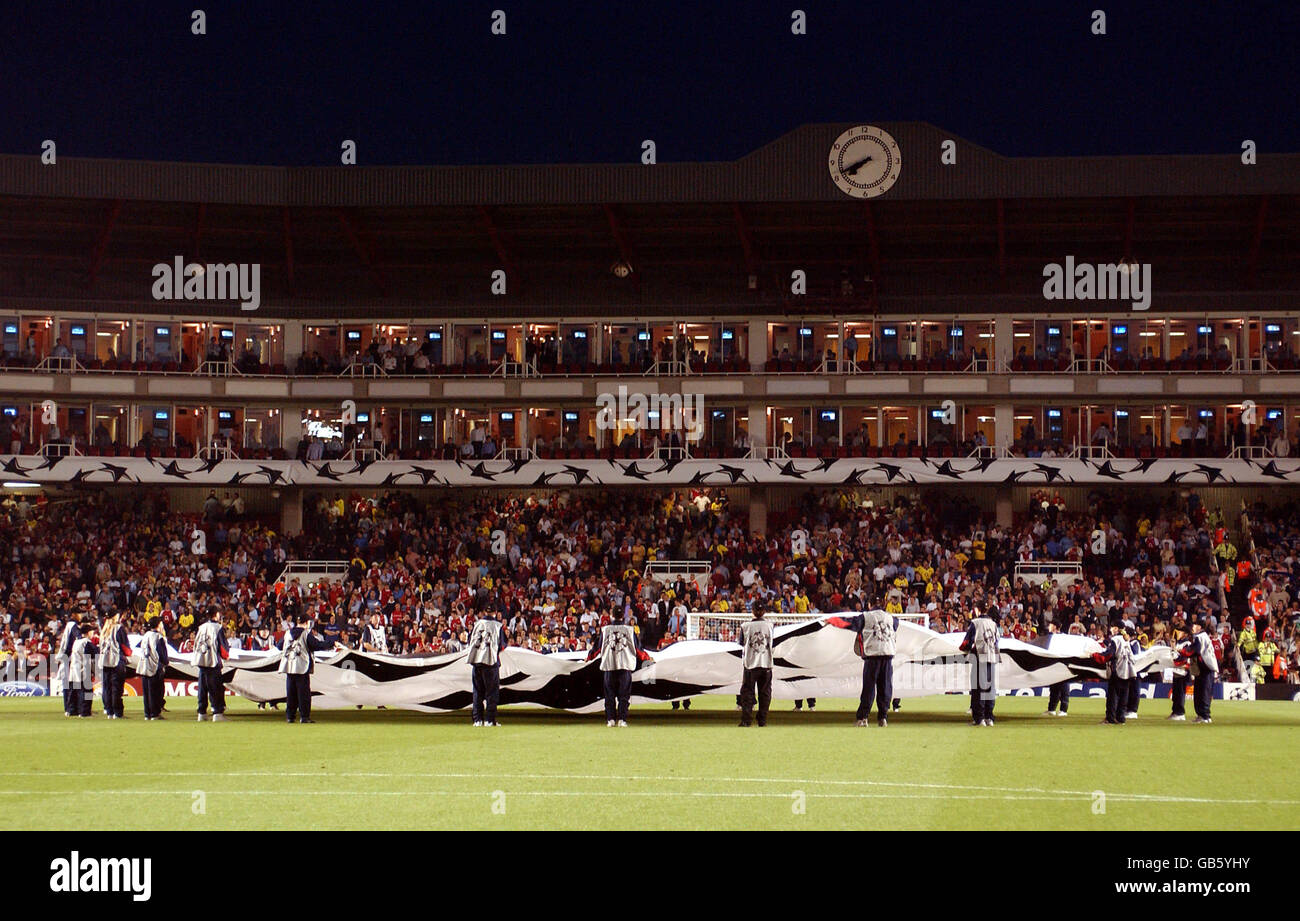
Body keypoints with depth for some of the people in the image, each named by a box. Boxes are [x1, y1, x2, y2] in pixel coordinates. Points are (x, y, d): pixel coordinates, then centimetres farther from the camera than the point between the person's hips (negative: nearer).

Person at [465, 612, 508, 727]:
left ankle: (478, 719, 7)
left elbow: (469, 641, 13)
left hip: (476, 660, 3)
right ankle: (490, 719, -4)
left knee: (477, 691, 10)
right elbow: (502, 645, 0)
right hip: (491, 661, -3)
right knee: (492, 691, 3)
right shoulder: (497, 626, -1)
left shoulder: (477, 624, 8)